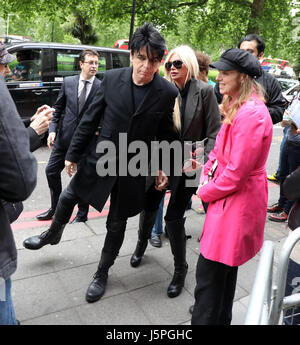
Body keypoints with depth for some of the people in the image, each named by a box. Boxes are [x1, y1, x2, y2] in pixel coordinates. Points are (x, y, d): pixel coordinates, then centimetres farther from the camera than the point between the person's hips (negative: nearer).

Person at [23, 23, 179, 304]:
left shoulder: (167, 93, -12)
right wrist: (73, 154, 4)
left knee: (116, 224, 12)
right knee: (68, 196, 19)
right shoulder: (112, 79, -9)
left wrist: (163, 168, -1)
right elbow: (90, 119, -1)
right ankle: (53, 234, 54)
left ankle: (102, 273, 37)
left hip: (133, 169, -2)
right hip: (100, 159, 2)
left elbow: (166, 135, -2)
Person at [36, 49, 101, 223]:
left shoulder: (102, 87, -7)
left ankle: (82, 213, 26)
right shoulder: (68, 82, 4)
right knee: (52, 171, 10)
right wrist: (52, 130, -2)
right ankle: (55, 208, 30)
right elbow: (58, 108, 8)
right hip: (65, 136, 4)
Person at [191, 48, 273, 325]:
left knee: (209, 273, 1)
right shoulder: (237, 107, 9)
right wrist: (207, 171, 0)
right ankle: (220, 317, 44)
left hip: (237, 204, -10)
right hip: (230, 197, 10)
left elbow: (236, 172, -24)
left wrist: (207, 192, -9)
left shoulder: (251, 114, -23)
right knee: (225, 268, 24)